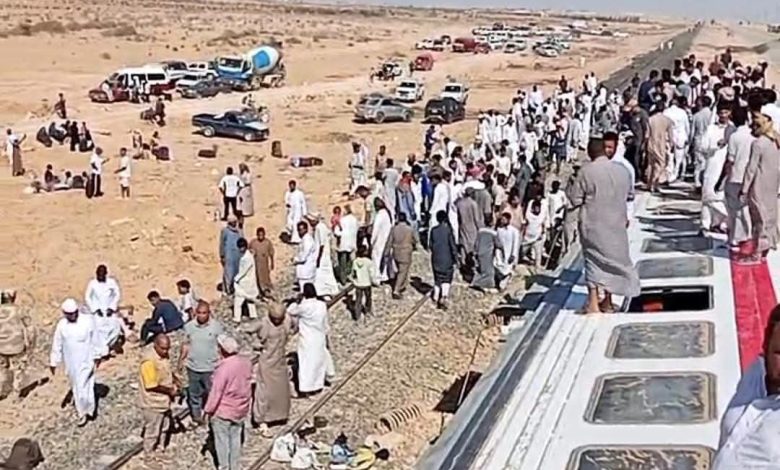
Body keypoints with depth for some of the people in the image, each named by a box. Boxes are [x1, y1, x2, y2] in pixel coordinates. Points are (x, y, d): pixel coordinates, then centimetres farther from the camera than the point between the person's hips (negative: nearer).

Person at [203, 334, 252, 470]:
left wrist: (208, 410, -9)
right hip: (240, 409, 7)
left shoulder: (224, 368, -27)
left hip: (223, 411, -7)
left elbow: (216, 392, -21)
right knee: (236, 439, 18)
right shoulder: (246, 362, -6)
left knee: (222, 440, 10)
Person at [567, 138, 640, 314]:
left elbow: (575, 199, -10)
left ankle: (593, 303, 0)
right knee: (612, 258, 15)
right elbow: (628, 194, 13)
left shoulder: (586, 172, -15)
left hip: (593, 225, -4)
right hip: (616, 224, 4)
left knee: (594, 260, 4)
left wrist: (570, 189, 9)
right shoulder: (621, 171, -1)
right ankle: (607, 302, 23)